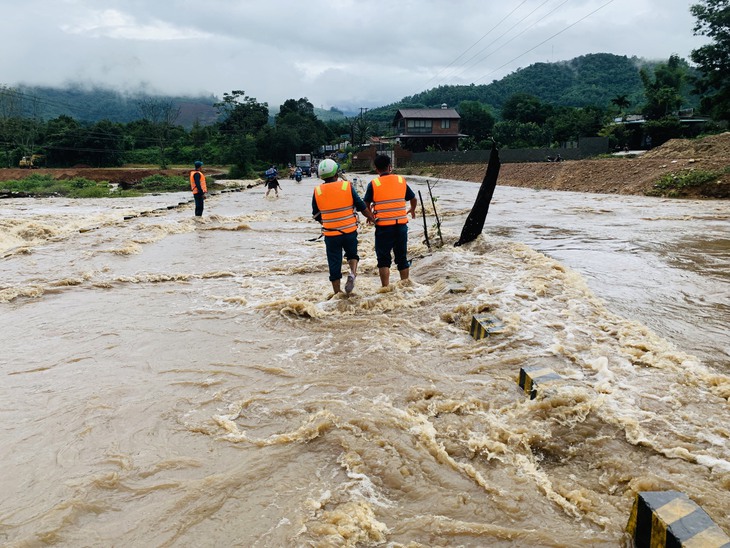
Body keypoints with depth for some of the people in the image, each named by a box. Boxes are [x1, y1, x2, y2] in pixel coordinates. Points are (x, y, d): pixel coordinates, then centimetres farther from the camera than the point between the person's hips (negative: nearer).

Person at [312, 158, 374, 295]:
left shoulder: (317, 191, -2)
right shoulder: (347, 186, -6)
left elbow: (316, 215, 8)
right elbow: (362, 206, -2)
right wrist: (372, 218, 15)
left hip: (330, 234, 1)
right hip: (350, 231, 0)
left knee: (334, 263, 10)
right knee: (352, 254, 23)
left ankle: (337, 293, 15)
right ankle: (352, 273, -5)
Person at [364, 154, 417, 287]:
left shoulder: (373, 184, -6)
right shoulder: (401, 181, 4)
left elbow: (366, 205, 0)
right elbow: (414, 199, 13)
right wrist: (412, 211, 33)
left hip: (383, 226, -3)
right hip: (401, 225, 3)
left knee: (383, 259, 5)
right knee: (402, 257, 15)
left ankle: (385, 288, -2)